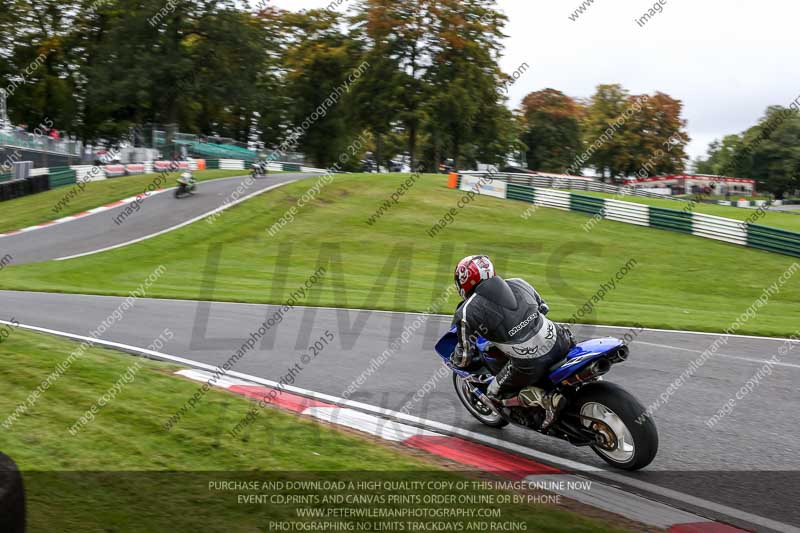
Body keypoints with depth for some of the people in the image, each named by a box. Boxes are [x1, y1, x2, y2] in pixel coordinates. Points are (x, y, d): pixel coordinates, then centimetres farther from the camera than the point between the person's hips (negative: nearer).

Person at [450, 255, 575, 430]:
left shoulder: (467, 312, -1)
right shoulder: (518, 283, 12)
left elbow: (464, 358, 3)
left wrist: (452, 360, 25)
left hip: (530, 365, -5)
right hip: (558, 342, 5)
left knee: (495, 394, 20)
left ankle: (548, 399, 1)